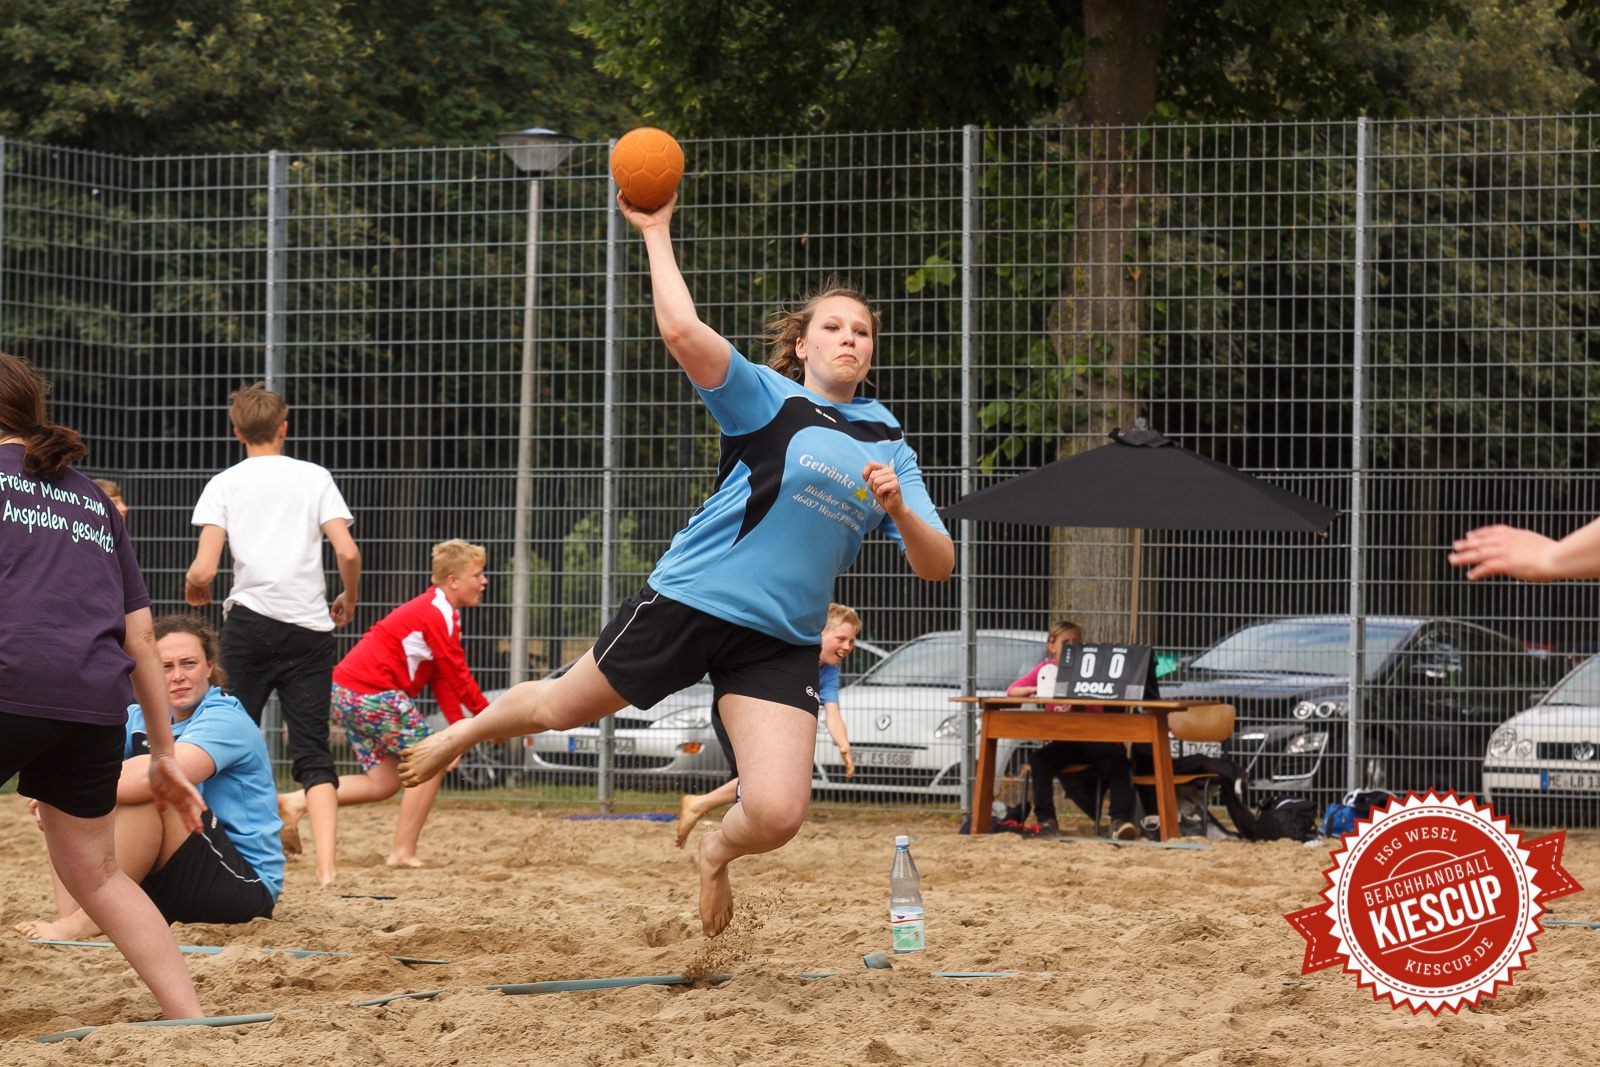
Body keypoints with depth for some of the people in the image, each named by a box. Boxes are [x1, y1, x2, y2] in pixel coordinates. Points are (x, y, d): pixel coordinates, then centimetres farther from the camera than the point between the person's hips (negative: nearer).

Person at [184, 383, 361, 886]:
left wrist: (193, 590, 18)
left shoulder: (224, 485, 5)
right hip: (310, 627, 1)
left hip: (250, 622, -1)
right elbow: (348, 552, -3)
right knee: (312, 749, 0)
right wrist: (348, 600, 16)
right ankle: (326, 861, -17)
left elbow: (204, 569, -5)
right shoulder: (315, 477, 7)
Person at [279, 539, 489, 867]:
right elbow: (457, 677, -12)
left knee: (383, 782, 13)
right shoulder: (441, 614, -13)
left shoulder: (430, 608, 20)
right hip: (374, 693, -10)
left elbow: (443, 680, 19)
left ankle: (296, 802, 4)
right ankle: (404, 853, -2)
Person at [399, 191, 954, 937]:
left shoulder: (889, 448, 9)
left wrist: (897, 507, -16)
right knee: (562, 708, 12)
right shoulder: (766, 398, -4)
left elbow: (937, 566, 3)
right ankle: (467, 731, 48)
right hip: (691, 599, -2)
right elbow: (682, 331, -21)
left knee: (776, 817, -14)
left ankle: (717, 851, 24)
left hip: (782, 642, 2)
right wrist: (655, 231, -14)